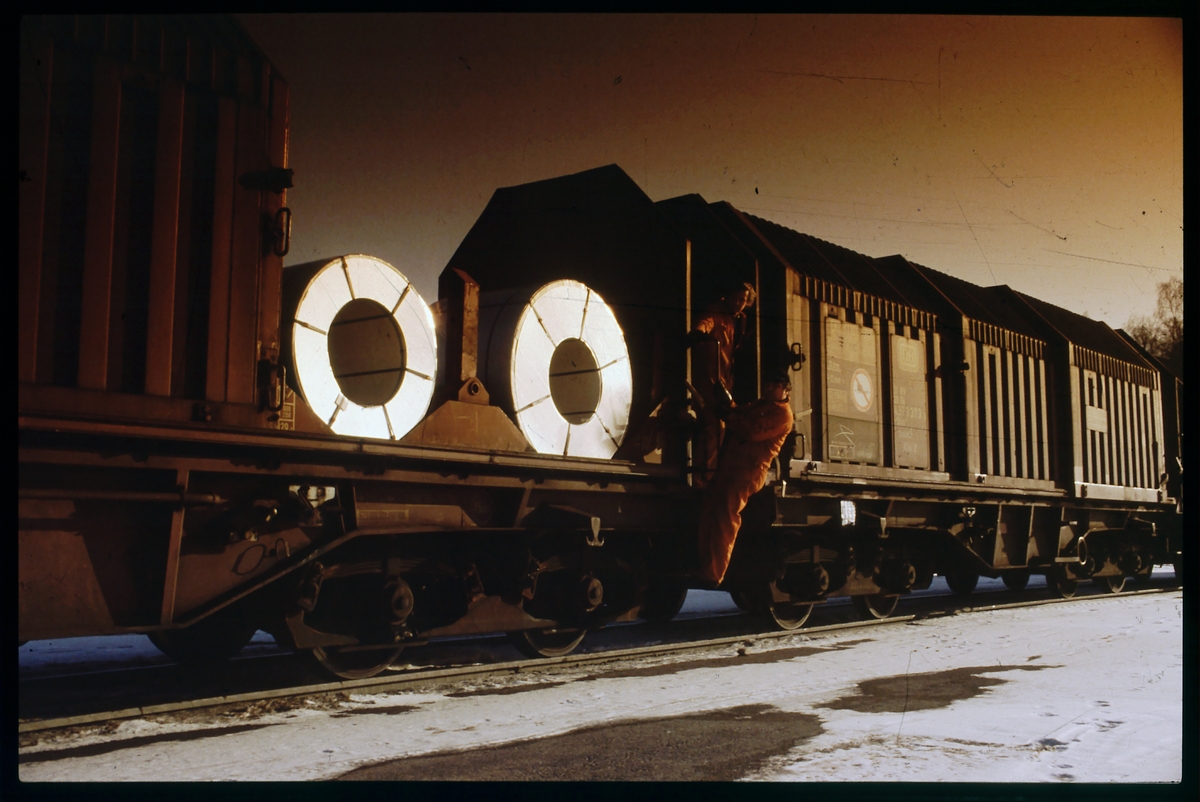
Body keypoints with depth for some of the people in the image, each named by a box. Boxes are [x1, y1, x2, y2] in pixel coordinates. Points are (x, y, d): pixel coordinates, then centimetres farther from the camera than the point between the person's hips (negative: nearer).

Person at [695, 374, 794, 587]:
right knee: (709, 511, -2)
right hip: (730, 464, 9)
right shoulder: (760, 405, 29)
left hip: (749, 470, -8)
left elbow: (753, 431, -14)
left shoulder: (782, 414, -2)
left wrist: (732, 417, -4)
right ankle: (704, 569, 4)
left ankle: (712, 576, -16)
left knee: (724, 519, -17)